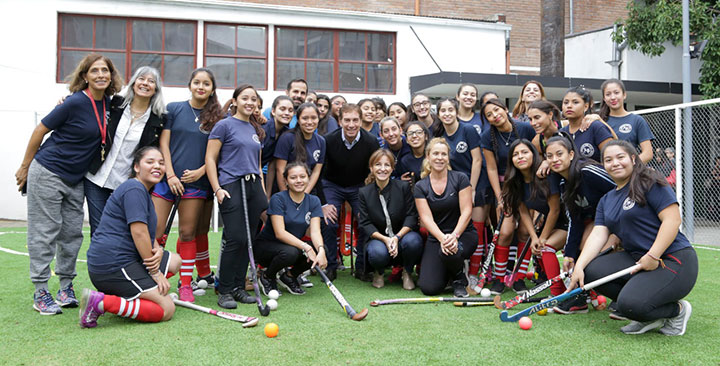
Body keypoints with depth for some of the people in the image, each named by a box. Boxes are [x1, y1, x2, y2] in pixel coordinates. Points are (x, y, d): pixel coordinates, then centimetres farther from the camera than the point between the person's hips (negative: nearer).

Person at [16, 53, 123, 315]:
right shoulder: (75, 102, -17)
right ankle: (40, 293, 8)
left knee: (73, 233, 10)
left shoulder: (109, 103, 2)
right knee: (44, 233, 0)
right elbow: (40, 130, -9)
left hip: (75, 180, 7)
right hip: (47, 173, -6)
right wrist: (24, 168, -3)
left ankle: (66, 287, 23)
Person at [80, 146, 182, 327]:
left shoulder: (144, 192, 21)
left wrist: (158, 250, -4)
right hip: (112, 264, -11)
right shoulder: (134, 189, -12)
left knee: (175, 260, 20)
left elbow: (149, 234, 19)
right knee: (167, 309, -13)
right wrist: (155, 271, -14)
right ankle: (99, 302, -16)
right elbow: (138, 232, -20)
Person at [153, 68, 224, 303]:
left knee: (188, 233, 4)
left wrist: (200, 171, -7)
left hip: (196, 181, 1)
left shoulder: (218, 117, 7)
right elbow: (163, 143, 3)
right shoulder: (173, 109, 6)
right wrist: (170, 175, -5)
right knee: (155, 230, -5)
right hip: (167, 178, 0)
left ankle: (186, 283, 12)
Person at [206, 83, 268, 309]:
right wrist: (217, 189, -12)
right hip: (232, 186, -6)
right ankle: (224, 291, 1)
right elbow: (210, 159, -4)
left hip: (254, 187, 6)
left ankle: (238, 287, 15)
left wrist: (262, 192, 16)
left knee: (248, 239, 5)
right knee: (236, 239, -11)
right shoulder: (225, 125, 0)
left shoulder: (256, 130, 19)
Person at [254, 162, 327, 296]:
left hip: (295, 246, 5)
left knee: (318, 250, -25)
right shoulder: (278, 199, -16)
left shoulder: (313, 201, -2)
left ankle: (290, 276, 3)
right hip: (266, 245, -4)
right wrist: (306, 247, -35)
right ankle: (267, 276, -4)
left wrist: (321, 250, -35)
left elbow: (315, 231, -13)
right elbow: (280, 233, -24)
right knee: (290, 252, -36)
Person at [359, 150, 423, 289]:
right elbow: (365, 224, -6)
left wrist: (397, 237, -24)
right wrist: (385, 239, -23)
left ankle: (407, 272, -1)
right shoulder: (364, 192, -3)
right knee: (378, 252, -35)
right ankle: (379, 273, 6)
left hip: (402, 234, 0)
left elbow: (411, 216, -8)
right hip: (378, 237, 0)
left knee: (413, 241, -35)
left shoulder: (403, 187, -5)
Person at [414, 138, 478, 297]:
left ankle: (459, 280, -2)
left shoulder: (460, 179, -3)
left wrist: (454, 236, -24)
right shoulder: (420, 186, 1)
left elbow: (466, 212, -9)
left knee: (449, 253, -39)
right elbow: (426, 218, -7)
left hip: (463, 234, -2)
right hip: (436, 237, 2)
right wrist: (442, 238, -25)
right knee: (429, 288, -16)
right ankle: (446, 271, 21)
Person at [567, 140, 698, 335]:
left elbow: (672, 220, -16)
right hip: (635, 258, 8)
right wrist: (579, 266, -12)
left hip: (673, 260, -8)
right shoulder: (606, 200, 14)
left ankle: (678, 309, 5)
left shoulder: (651, 184, -8)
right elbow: (598, 235, 3)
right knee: (590, 271, -15)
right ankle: (648, 315, 1)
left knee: (630, 304, -29)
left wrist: (652, 257, -22)